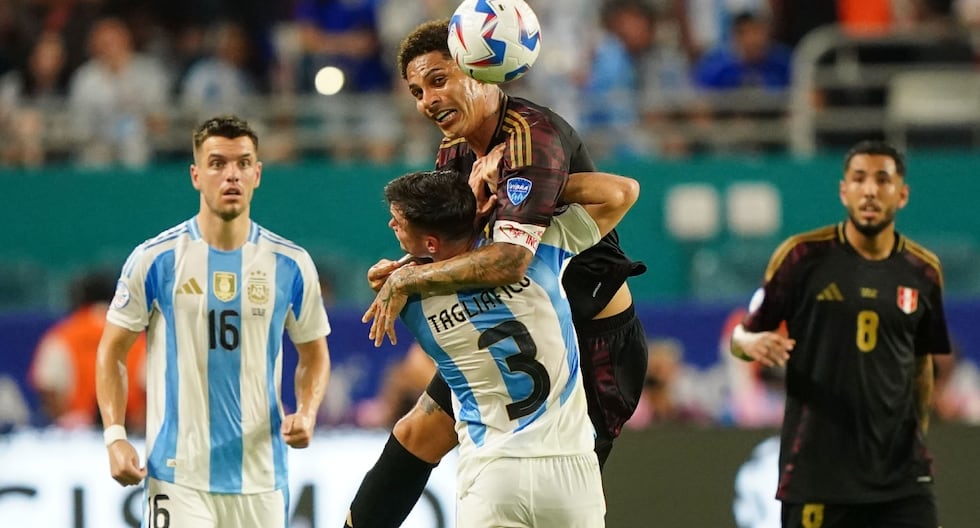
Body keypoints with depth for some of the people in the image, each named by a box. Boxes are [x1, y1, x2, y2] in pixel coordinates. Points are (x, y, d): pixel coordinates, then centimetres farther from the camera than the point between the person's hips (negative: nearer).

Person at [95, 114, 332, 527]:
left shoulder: (291, 264, 3)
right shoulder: (155, 259, -3)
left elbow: (313, 353, 14)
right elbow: (112, 351, 4)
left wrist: (307, 413, -5)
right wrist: (115, 437, -7)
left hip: (260, 478, 2)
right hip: (178, 475, -2)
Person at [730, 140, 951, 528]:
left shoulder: (923, 272, 7)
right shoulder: (803, 256, -3)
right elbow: (741, 337, 1)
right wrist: (754, 343, -22)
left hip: (900, 473, 3)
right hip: (816, 468, -3)